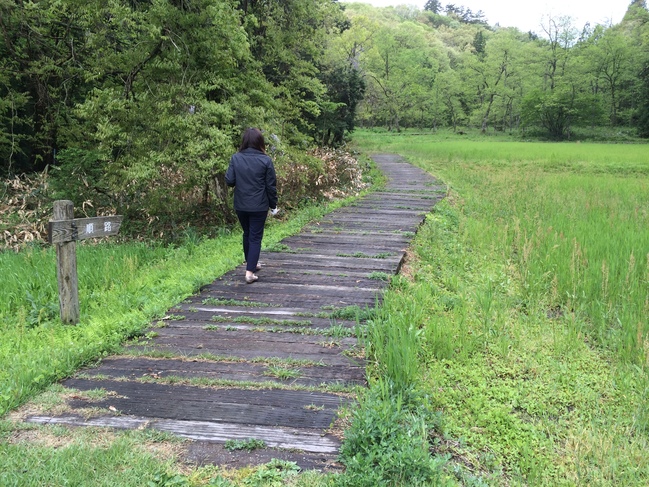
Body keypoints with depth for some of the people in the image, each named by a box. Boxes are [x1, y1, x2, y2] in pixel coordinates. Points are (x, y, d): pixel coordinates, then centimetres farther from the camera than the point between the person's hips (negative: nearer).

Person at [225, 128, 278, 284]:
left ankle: (250, 263, 36)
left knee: (247, 234, 21)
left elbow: (229, 181, -6)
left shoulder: (235, 158, -6)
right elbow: (271, 185, -6)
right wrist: (273, 205, 6)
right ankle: (250, 271, -4)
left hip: (241, 205, 3)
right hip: (259, 206, -3)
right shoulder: (265, 160, -10)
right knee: (255, 237, 3)